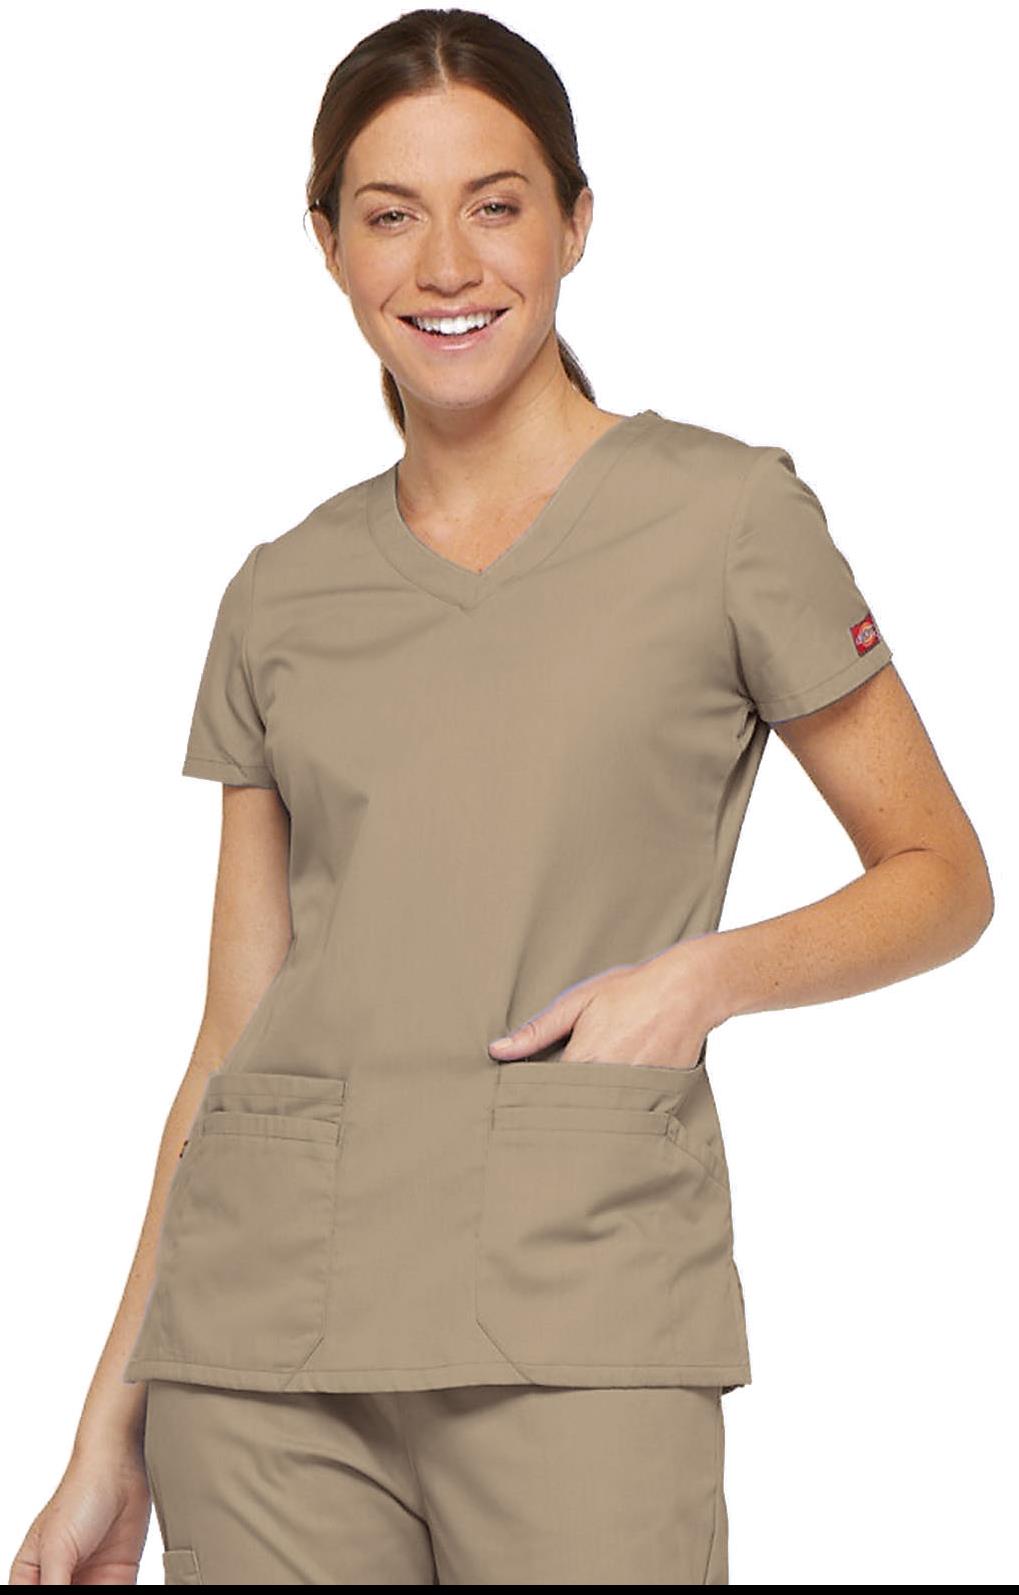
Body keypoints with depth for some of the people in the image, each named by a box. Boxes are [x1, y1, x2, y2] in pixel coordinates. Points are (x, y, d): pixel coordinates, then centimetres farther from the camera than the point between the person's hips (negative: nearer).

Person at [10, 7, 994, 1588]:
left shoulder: (727, 515, 3)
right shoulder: (283, 596, 12)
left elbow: (942, 877, 8)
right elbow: (236, 1030, 13)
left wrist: (711, 972, -11)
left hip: (574, 1313, -3)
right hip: (266, 1321, 3)